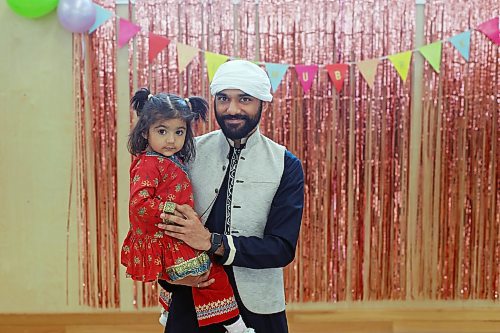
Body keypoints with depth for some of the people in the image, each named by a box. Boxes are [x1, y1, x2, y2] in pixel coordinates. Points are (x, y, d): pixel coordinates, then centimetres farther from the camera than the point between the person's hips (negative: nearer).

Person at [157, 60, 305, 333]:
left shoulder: (286, 166, -7)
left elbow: (283, 248, -14)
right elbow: (160, 222, 0)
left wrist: (212, 241, -24)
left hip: (256, 306, 0)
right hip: (190, 302, 1)